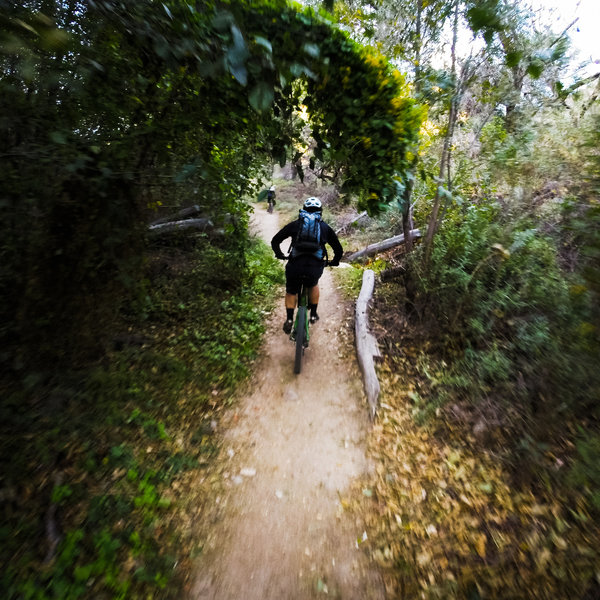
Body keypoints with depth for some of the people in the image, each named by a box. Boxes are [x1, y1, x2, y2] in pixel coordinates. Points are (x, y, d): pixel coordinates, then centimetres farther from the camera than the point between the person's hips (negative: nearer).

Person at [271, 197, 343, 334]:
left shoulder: (295, 224, 18)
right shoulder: (325, 227, 20)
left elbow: (275, 241, 19)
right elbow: (338, 249, 23)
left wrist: (279, 254, 36)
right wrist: (334, 262, 41)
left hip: (295, 265, 0)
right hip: (315, 266, 1)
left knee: (291, 291, 26)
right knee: (313, 285, 33)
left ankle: (289, 320, 21)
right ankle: (313, 314, 36)